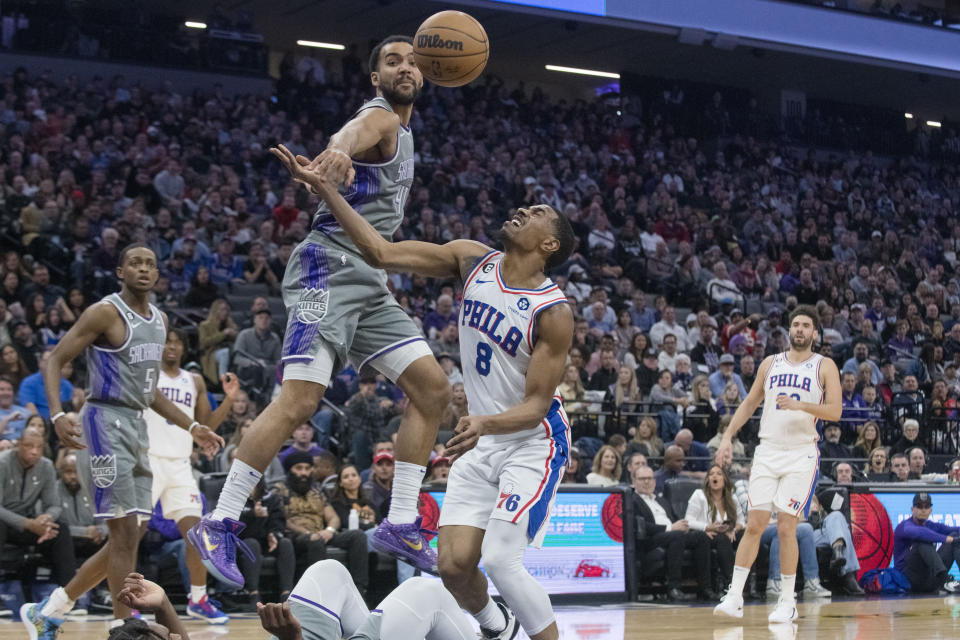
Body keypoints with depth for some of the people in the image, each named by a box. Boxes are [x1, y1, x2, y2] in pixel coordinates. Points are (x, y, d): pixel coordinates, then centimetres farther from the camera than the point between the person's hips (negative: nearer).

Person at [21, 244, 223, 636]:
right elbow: (54, 361, -12)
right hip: (105, 424, -9)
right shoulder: (105, 313, -10)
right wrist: (58, 415, -27)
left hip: (135, 427, 9)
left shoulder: (160, 321, 15)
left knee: (127, 537, 9)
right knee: (125, 533, -11)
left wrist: (192, 427, 19)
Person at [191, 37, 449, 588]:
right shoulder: (379, 118, -8)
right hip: (329, 268, -10)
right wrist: (338, 154, -58)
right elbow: (351, 134, -37)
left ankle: (400, 524, 5)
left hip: (369, 280, 10)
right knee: (300, 399, -19)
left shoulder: (403, 131, 22)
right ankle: (220, 525, -13)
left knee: (433, 389, 3)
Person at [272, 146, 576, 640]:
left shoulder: (554, 312, -20)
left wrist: (485, 424, -40)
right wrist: (322, 187, -14)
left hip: (533, 442, -6)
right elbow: (382, 253, -7)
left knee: (500, 559, -19)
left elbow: (536, 405, -20)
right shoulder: (472, 260, -4)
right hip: (483, 439, 6)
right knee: (453, 564, 0)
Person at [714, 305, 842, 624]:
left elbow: (835, 410, -8)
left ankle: (788, 602, 4)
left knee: (786, 527, -7)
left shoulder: (824, 366, 2)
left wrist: (801, 406, -23)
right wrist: (728, 435, 9)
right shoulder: (770, 364, 13)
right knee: (754, 524, -1)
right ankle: (734, 597, 0)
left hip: (801, 454, -3)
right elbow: (750, 403, 20)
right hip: (767, 451, 3)